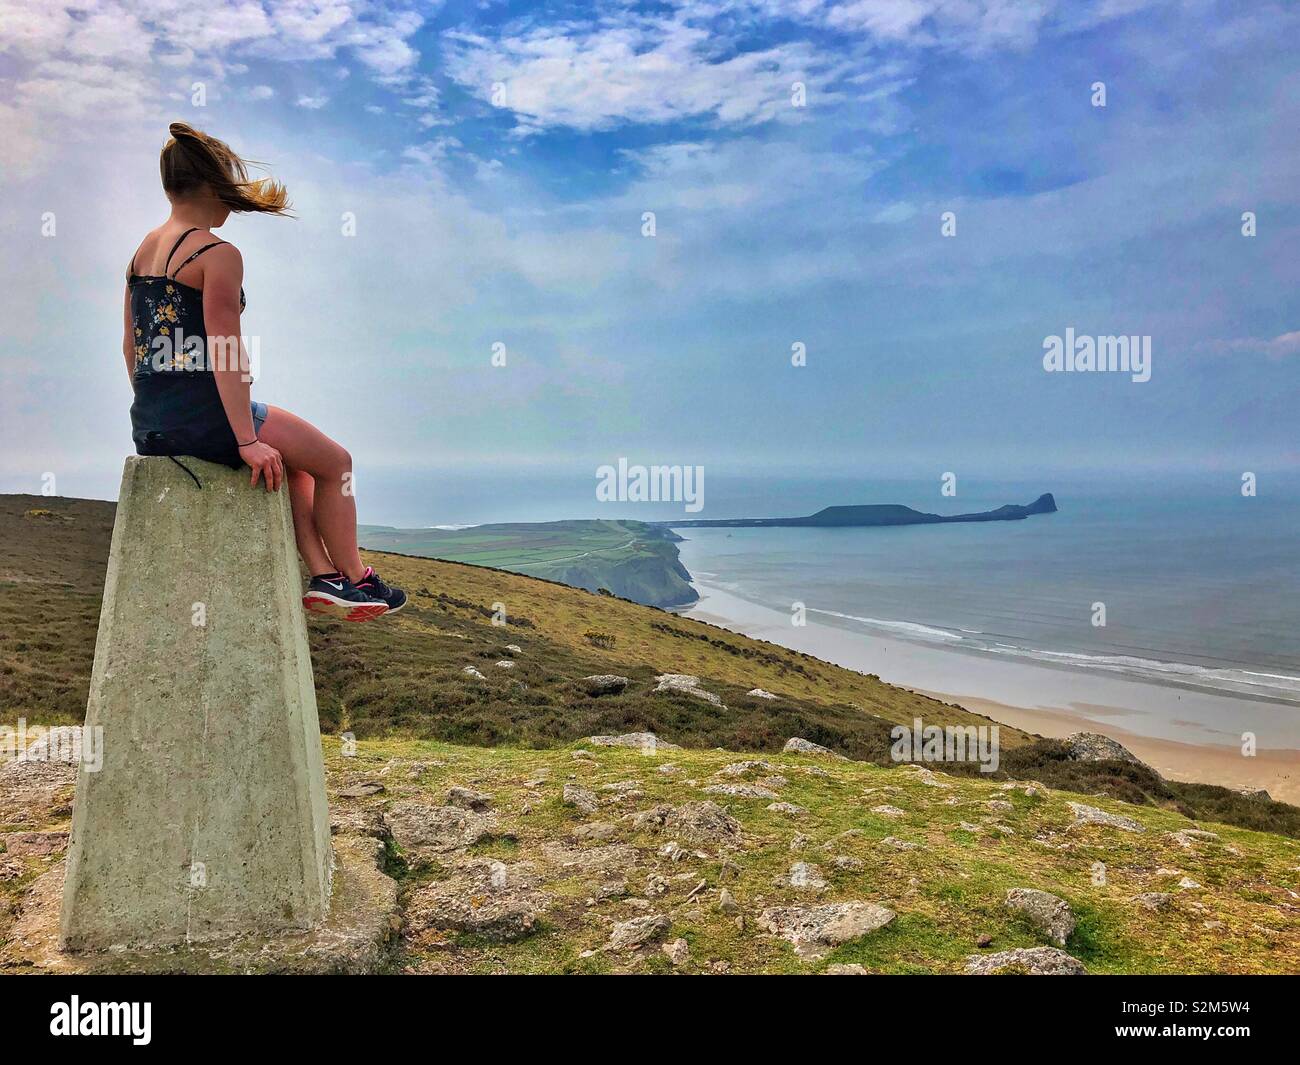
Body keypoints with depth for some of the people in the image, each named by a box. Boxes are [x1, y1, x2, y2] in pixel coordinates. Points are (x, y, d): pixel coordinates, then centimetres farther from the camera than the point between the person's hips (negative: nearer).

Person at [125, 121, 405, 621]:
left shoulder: (143, 249, 13)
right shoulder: (219, 254, -13)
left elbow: (130, 345, 16)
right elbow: (224, 353, -20)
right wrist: (247, 441, -19)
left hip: (148, 422, 9)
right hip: (202, 414, -9)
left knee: (290, 460, 27)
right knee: (335, 462, 9)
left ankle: (324, 576, 24)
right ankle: (357, 579, 20)